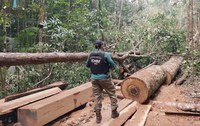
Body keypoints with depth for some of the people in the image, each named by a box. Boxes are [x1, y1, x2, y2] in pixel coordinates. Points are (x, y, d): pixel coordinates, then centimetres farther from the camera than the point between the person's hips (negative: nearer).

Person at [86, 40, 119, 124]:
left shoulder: (91, 55, -1)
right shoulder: (105, 54, -13)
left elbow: (87, 65, 10)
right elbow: (113, 65, -10)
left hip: (94, 78, 4)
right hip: (104, 78, -4)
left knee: (97, 96, 10)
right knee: (112, 94, 15)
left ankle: (98, 117, 13)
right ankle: (114, 112, 21)